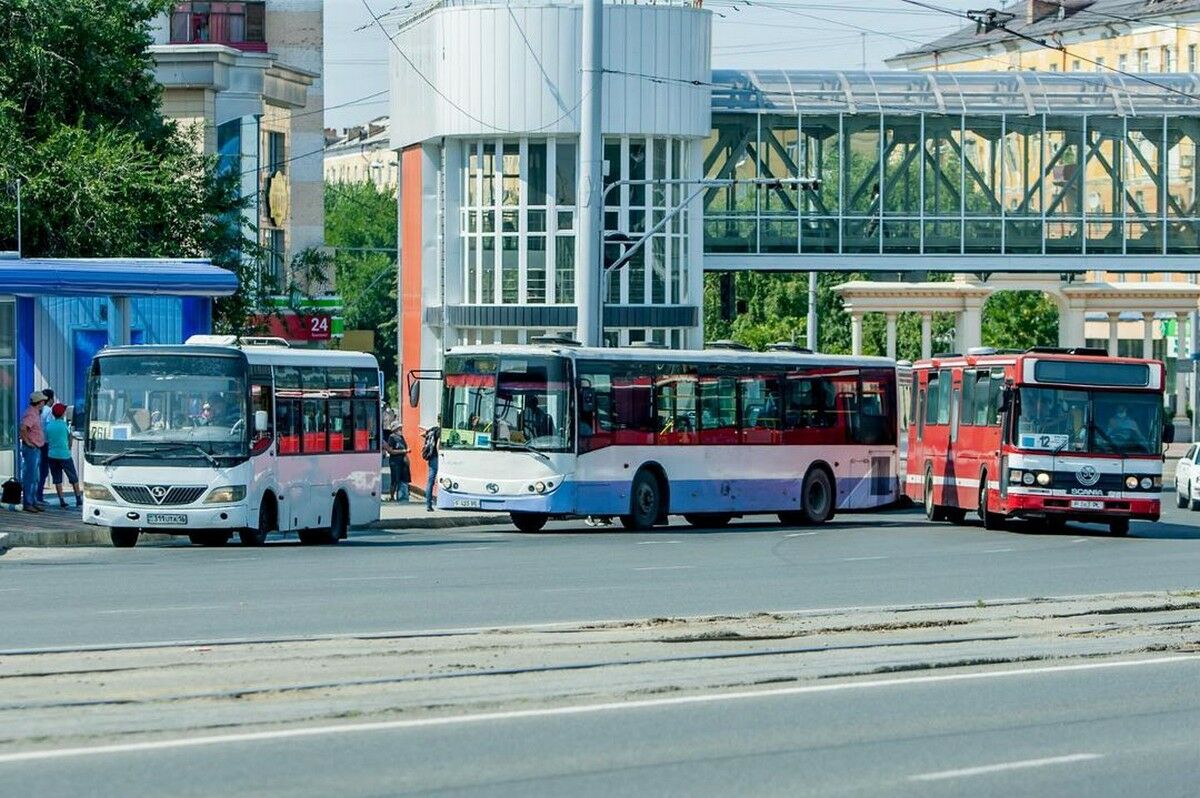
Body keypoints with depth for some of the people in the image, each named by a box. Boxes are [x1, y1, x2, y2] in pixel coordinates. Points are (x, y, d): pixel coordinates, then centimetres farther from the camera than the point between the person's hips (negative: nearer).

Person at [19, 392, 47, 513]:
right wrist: (27, 442, -22)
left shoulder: (36, 413, 14)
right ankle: (27, 504, -6)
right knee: (30, 477, -8)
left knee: (35, 478, 14)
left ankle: (33, 502, 19)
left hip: (37, 449, 10)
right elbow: (23, 428, -32)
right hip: (31, 449, -10)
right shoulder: (30, 414, -18)